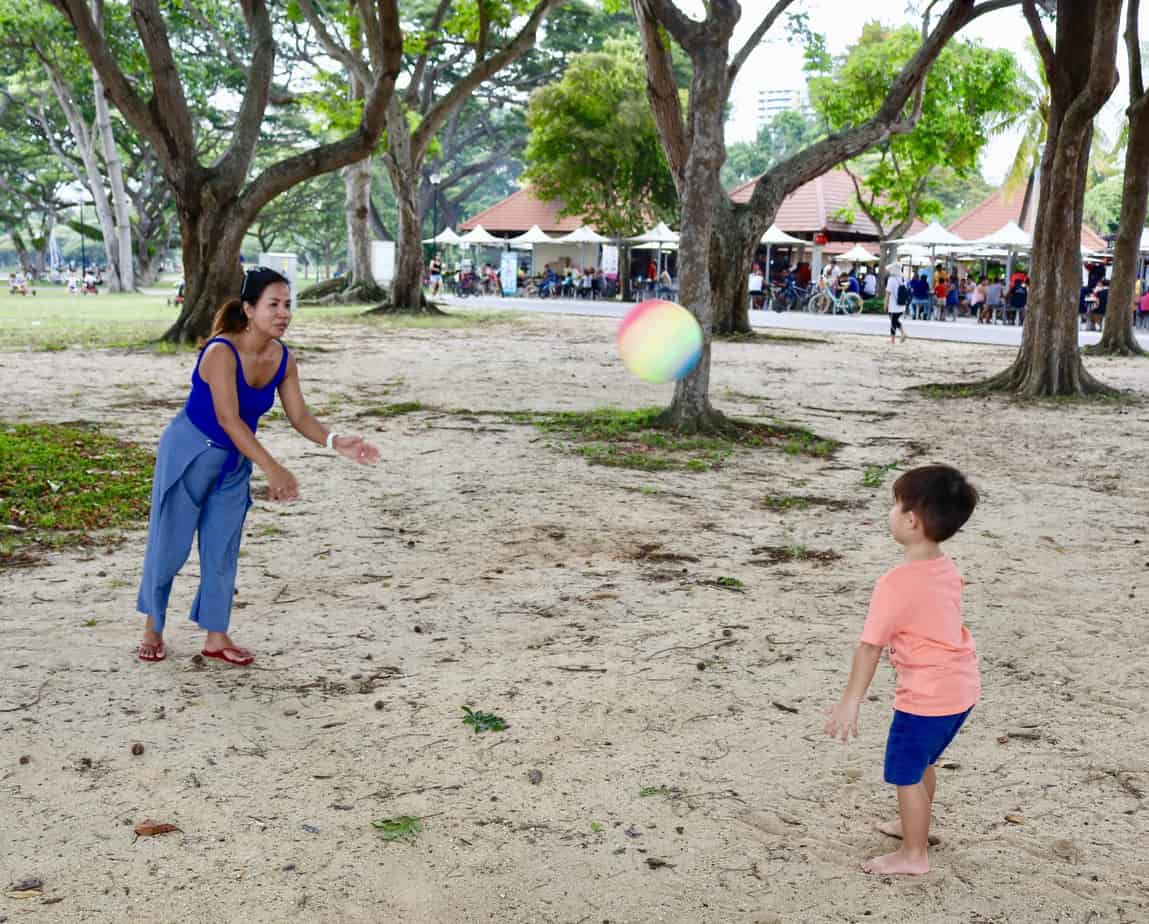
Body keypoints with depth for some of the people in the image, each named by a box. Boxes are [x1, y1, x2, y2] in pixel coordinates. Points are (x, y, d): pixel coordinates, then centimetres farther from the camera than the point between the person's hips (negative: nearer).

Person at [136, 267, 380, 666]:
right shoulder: (221, 352, -28)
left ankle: (216, 637, 19)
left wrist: (337, 443, -23)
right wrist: (273, 470, -40)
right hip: (189, 453, -6)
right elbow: (229, 419, -33)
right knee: (169, 542, 5)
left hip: (235, 464, 6)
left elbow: (299, 415, -4)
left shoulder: (283, 359, -8)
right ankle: (153, 628, 24)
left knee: (223, 549, 9)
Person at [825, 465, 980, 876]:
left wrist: (850, 700, -13)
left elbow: (870, 646, -20)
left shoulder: (895, 584, -24)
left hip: (926, 696, -8)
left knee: (905, 772, 9)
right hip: (962, 687, 8)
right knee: (921, 762, 28)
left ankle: (914, 855, 21)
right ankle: (915, 823, 47)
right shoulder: (947, 569, 1)